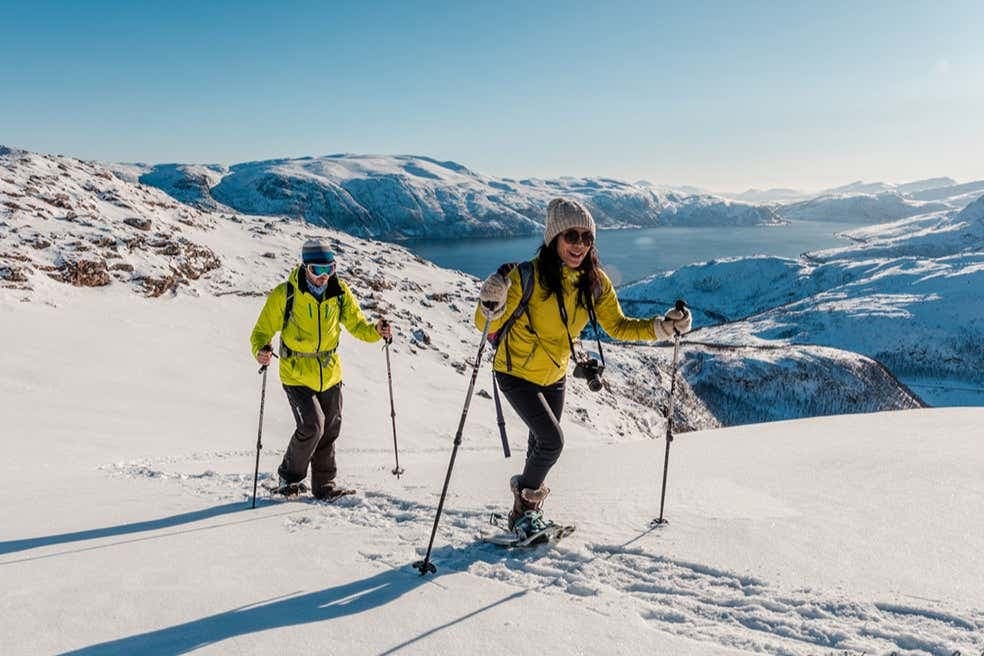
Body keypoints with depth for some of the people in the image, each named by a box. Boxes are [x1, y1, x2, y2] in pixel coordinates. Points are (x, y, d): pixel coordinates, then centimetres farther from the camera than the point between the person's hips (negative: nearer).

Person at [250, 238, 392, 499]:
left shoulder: (340, 292, -3)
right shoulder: (284, 294, -14)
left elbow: (356, 324, 4)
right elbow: (262, 331, -8)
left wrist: (376, 331, -17)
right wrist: (261, 351, -29)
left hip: (330, 373, 4)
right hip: (296, 374, -4)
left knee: (329, 430, 10)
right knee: (312, 425, -16)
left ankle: (323, 484, 28)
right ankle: (289, 476, 10)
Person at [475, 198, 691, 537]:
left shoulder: (595, 281, -12)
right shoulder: (529, 276, -28)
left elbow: (617, 325, -1)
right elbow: (487, 326, -24)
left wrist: (662, 327, -14)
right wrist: (491, 305, -47)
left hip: (554, 376, 6)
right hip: (517, 373, -6)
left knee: (543, 445, 18)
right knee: (552, 441, -17)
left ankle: (527, 511, 43)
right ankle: (524, 507, 11)